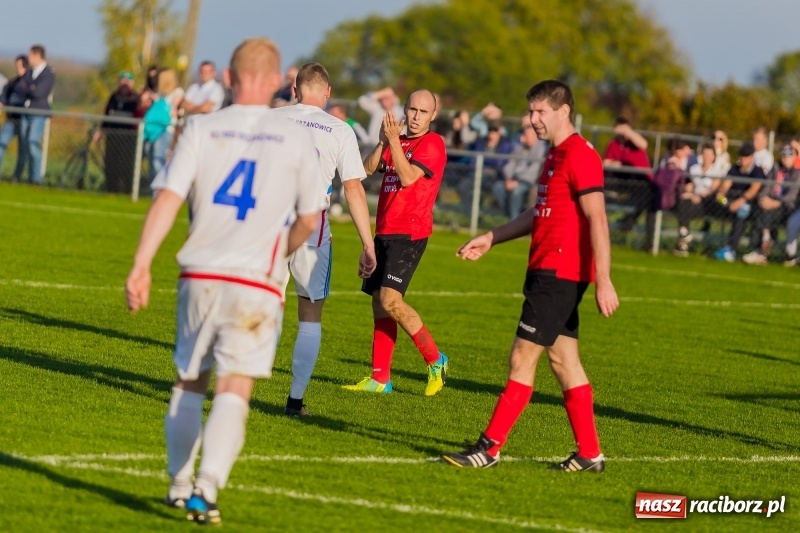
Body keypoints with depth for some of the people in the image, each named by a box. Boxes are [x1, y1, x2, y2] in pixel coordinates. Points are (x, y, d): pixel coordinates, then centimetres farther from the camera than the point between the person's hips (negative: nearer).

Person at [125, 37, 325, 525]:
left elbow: (168, 199, -8)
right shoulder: (297, 139, 0)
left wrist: (141, 265, -10)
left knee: (190, 382, 17)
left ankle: (179, 484, 24)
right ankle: (206, 488, -21)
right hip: (258, 283, -2)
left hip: (201, 274, 2)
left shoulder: (201, 128, 1)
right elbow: (308, 220, 8)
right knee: (234, 390, -6)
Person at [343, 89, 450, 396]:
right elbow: (367, 168, 6)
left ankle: (435, 361, -7)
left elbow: (408, 177, -17)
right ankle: (380, 378, 10)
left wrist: (394, 141, -17)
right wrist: (383, 141, -7)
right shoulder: (397, 142, 18)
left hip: (410, 233, -8)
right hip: (384, 232, 8)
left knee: (390, 300, -19)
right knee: (379, 304, 6)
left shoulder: (432, 144, -5)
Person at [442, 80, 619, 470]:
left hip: (559, 275, -10)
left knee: (522, 359, -7)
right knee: (563, 361, 11)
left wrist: (603, 281, -25)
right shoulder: (556, 156, 17)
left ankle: (489, 448, -3)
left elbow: (597, 221, -20)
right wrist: (491, 239, 26)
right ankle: (589, 453, 14)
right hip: (547, 272, 10)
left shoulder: (580, 156, -14)